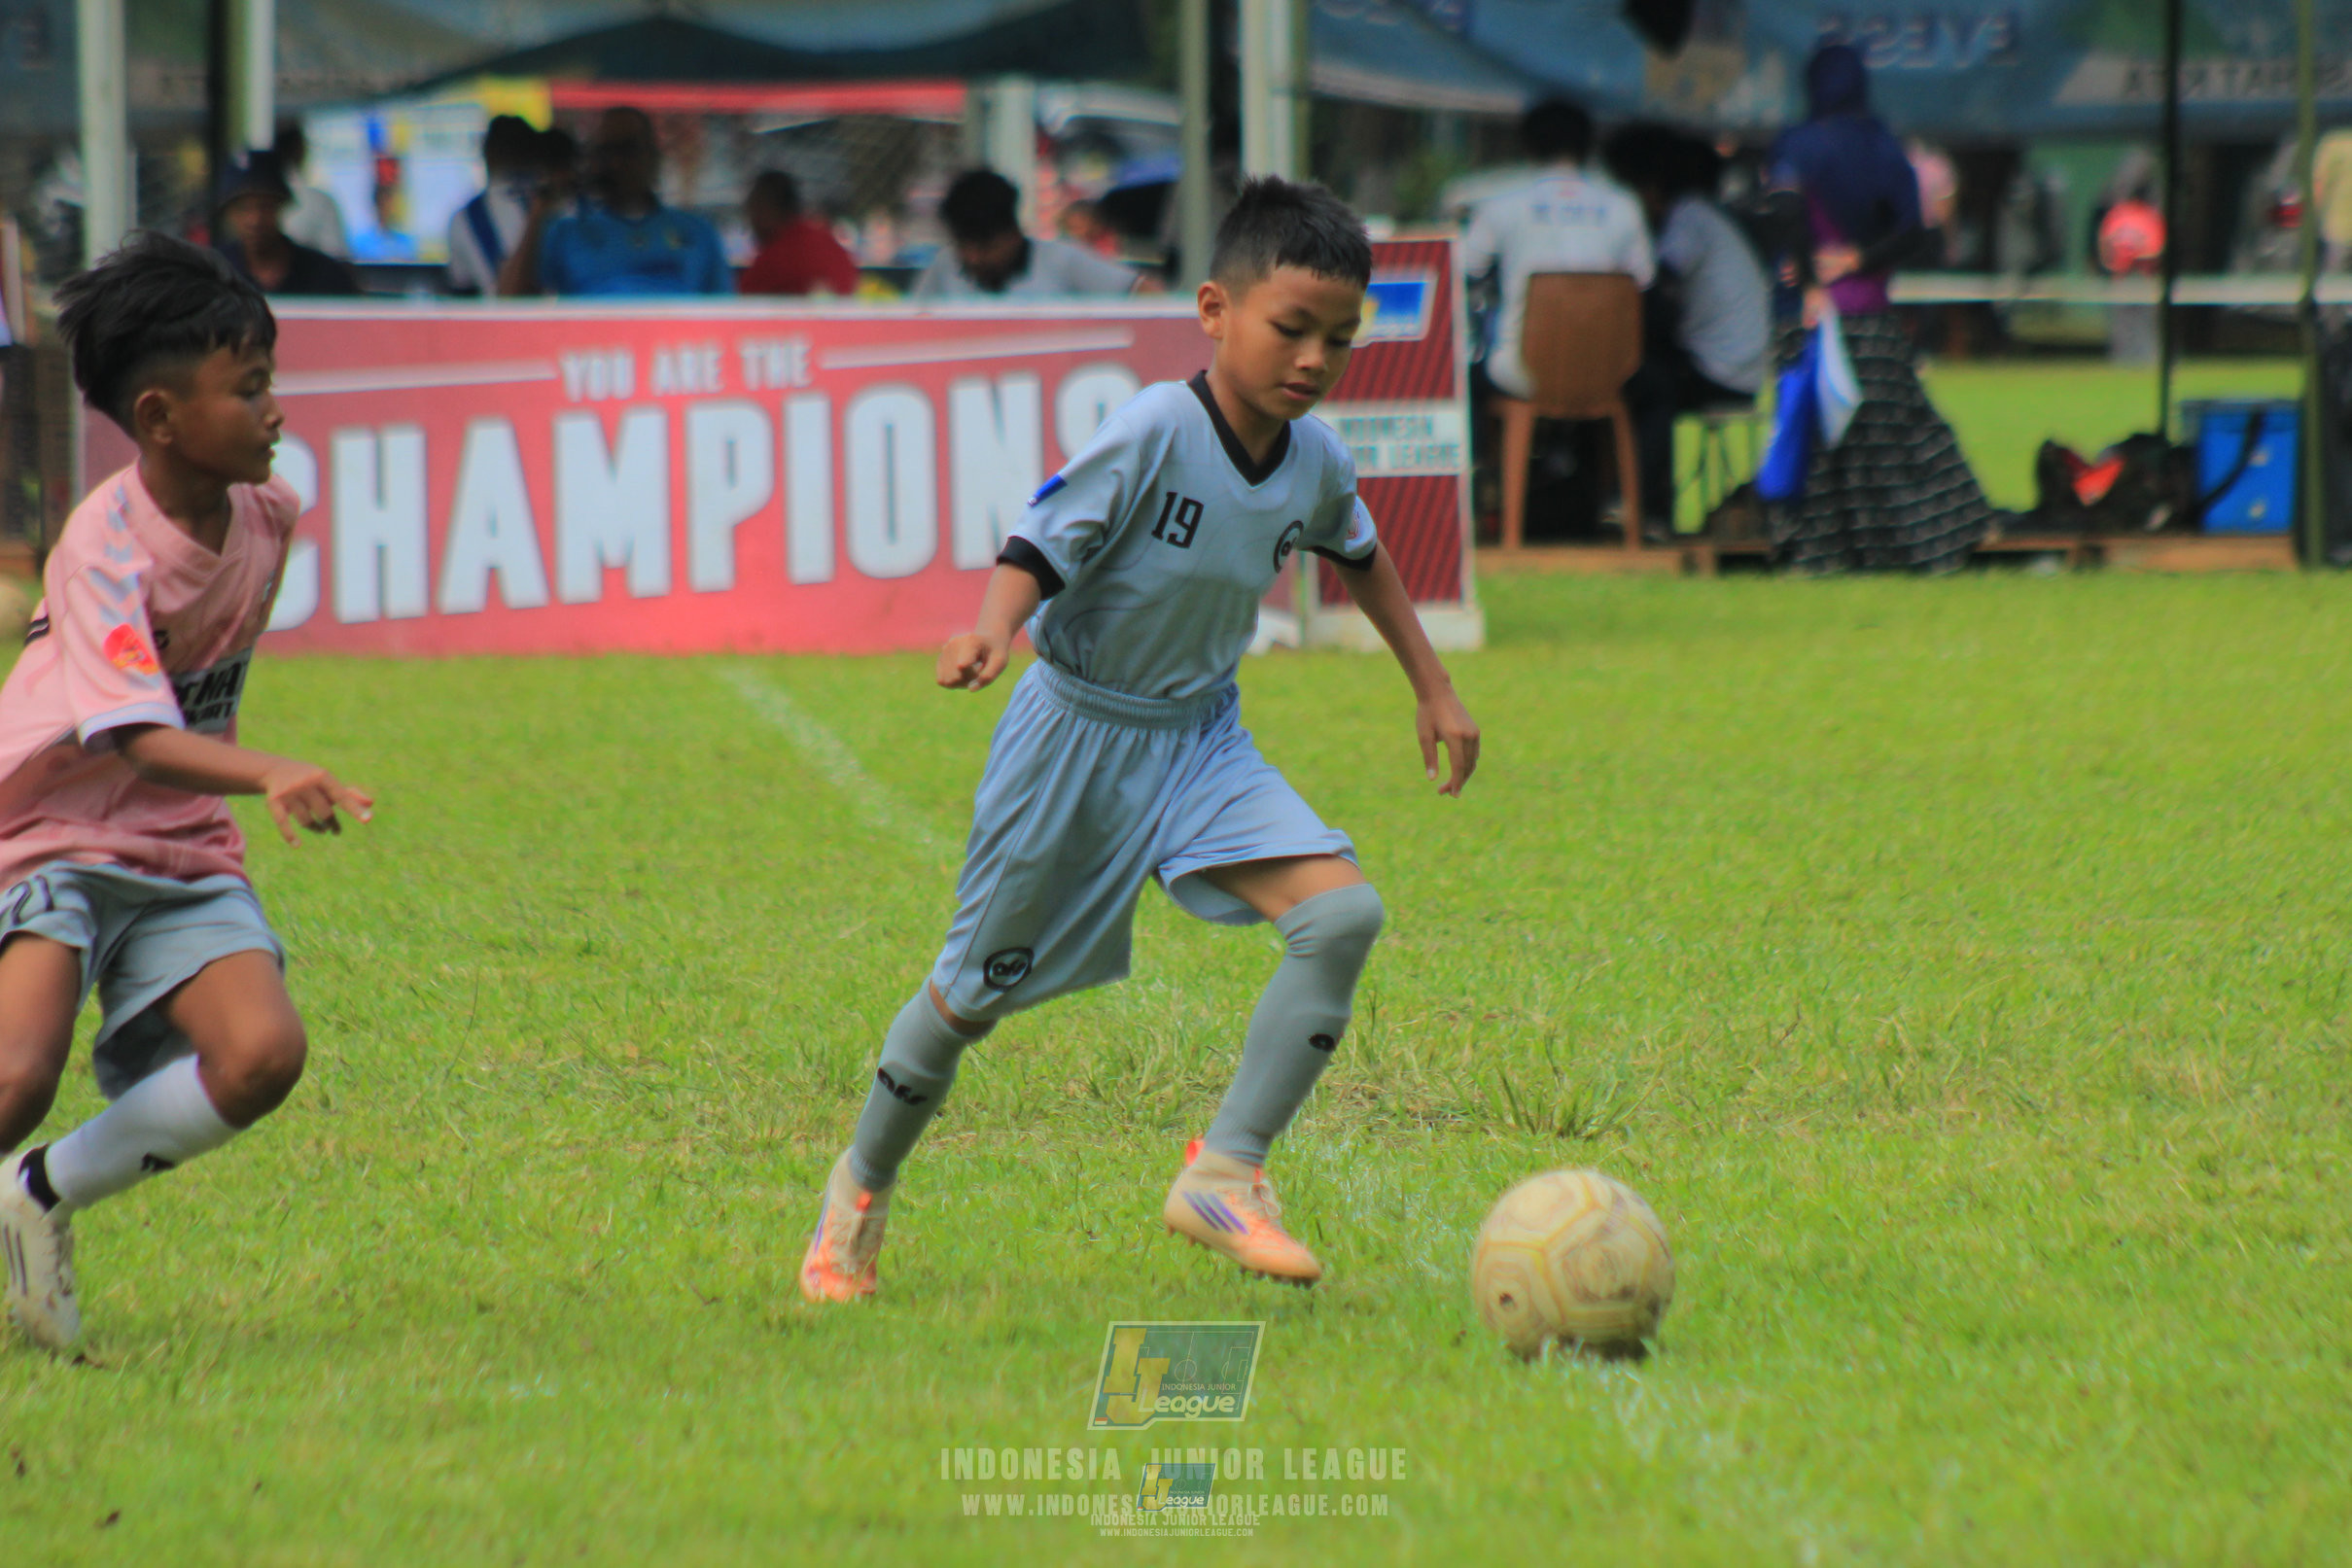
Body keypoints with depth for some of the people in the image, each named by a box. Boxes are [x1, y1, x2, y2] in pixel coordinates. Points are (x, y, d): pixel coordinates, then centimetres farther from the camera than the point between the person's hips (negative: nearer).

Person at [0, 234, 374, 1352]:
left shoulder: (268, 512, 1)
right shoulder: (107, 545, -21)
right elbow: (140, 741, -33)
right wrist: (270, 777, -48)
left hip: (186, 855, 6)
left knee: (264, 1053, -18)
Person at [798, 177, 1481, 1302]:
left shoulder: (1315, 461, -3)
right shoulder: (1153, 435, -23)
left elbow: (1359, 557, 19)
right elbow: (1042, 545, -26)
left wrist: (1433, 688, 24)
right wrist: (996, 628, -47)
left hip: (1199, 743, 5)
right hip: (1077, 734, -5)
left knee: (1342, 914, -18)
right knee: (975, 993, 6)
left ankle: (1225, 1171, -15)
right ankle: (861, 1189, 31)